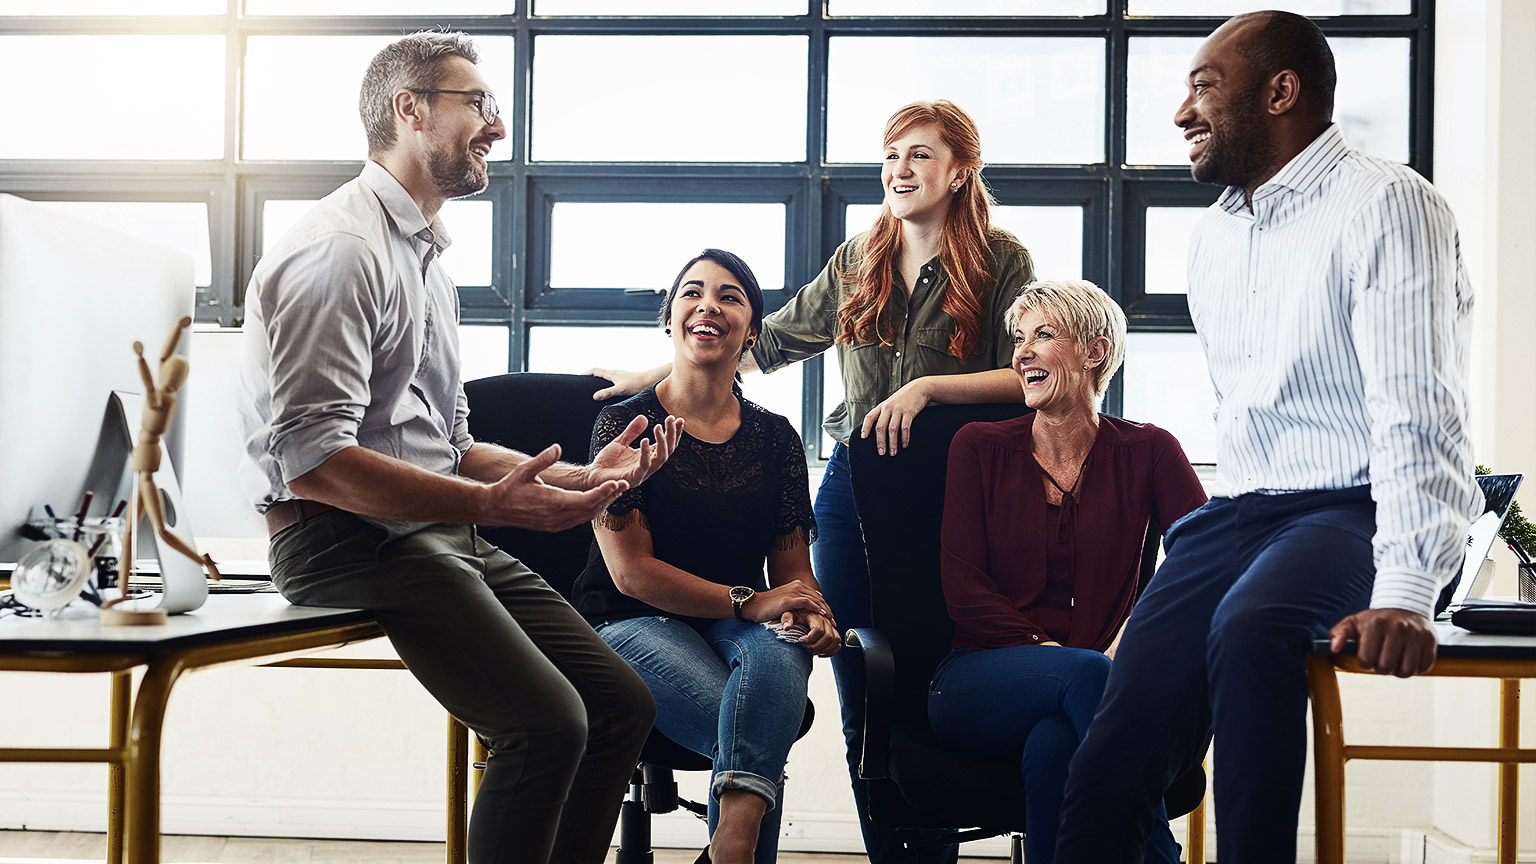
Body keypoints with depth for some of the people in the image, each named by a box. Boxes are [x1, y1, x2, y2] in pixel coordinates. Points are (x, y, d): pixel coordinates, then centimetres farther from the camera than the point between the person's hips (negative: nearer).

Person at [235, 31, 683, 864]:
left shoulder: (424, 258, 22)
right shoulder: (341, 249, -11)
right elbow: (311, 461, -22)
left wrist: (580, 477, 12)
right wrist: (493, 503, -27)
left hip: (438, 534, 10)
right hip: (347, 539, -10)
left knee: (622, 703, 0)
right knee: (547, 720, -24)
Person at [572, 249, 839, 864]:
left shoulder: (774, 438, 12)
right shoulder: (626, 424, 0)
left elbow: (793, 569, 11)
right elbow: (630, 571, -8)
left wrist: (809, 613, -15)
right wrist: (749, 602, -18)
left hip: (739, 627, 3)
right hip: (634, 626, -3)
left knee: (778, 653, -36)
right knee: (754, 731, -34)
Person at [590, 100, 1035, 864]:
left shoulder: (1000, 262, 1)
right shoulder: (857, 262, 14)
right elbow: (768, 340, 19)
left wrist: (928, 387, -18)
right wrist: (652, 375, 16)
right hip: (853, 488, 4)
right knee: (861, 702, 4)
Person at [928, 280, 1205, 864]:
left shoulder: (1146, 453, 11)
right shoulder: (981, 448, 12)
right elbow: (961, 586, 3)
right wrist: (1043, 649, -13)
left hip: (1095, 675, 0)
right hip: (981, 680, 1)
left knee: (1054, 745, -39)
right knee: (1087, 675, -35)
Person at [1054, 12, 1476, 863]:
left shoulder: (1385, 204, -9)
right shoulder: (1211, 235, 17)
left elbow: (1416, 411, -19)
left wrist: (1405, 591, -31)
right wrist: (1204, 547, 12)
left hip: (1350, 509, -6)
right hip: (1236, 512, 7)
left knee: (1249, 629, -37)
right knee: (1121, 740, -12)